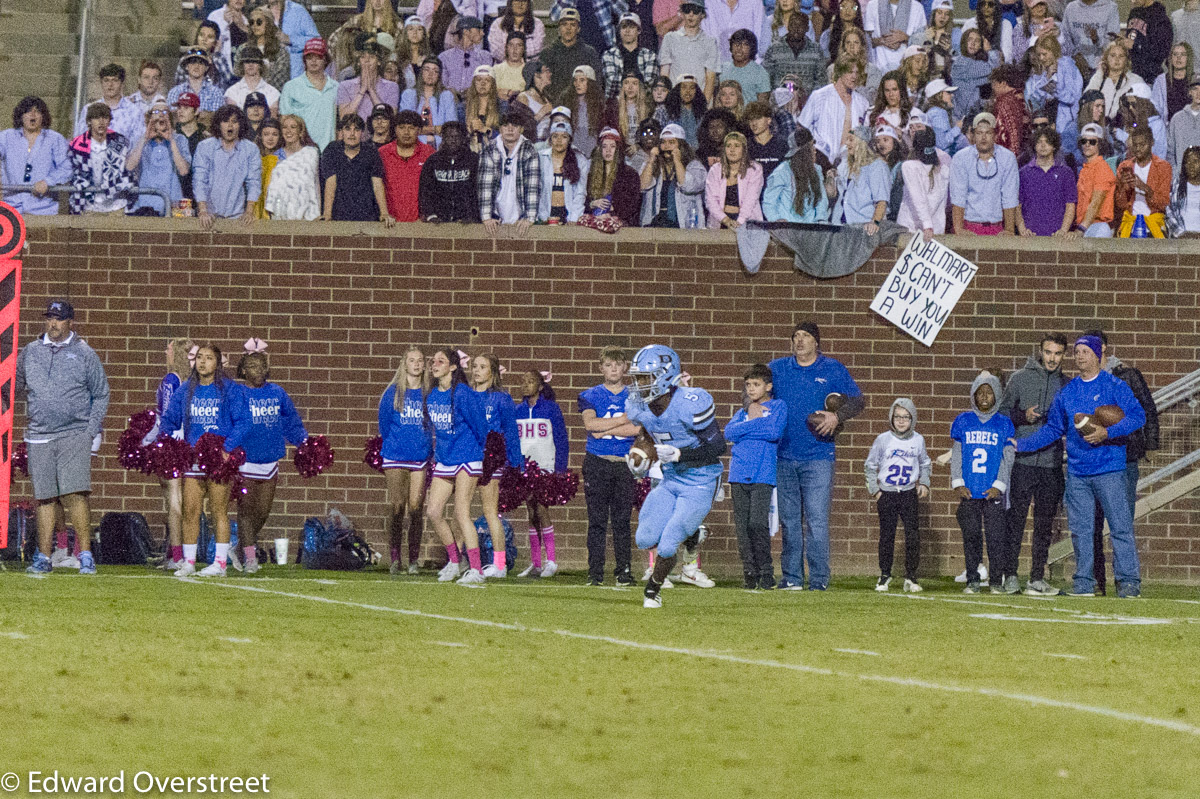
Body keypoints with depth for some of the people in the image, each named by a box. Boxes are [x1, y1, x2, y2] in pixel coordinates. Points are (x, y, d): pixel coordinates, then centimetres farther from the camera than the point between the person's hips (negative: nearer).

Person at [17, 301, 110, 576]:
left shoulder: (85, 354, 5)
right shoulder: (30, 352, 12)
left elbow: (101, 395, 8)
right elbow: (15, 385, 26)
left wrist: (93, 432, 1)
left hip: (75, 435, -3)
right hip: (39, 437, 3)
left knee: (75, 494, -13)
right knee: (44, 498, 4)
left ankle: (85, 555, -11)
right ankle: (43, 558, 8)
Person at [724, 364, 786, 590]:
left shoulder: (777, 407, 6)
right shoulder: (743, 411, 19)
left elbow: (774, 432, -11)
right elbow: (729, 432, 3)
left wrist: (747, 426, -3)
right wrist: (755, 422, -5)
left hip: (763, 475, -5)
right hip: (739, 474, 5)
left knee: (758, 523, -16)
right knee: (742, 526, 0)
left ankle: (766, 573, -7)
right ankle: (749, 574, 6)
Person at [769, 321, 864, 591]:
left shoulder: (833, 370, 4)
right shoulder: (777, 369, 9)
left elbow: (857, 400, 6)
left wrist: (837, 416, -12)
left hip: (818, 457, -3)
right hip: (784, 456, 3)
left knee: (816, 519, -9)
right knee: (789, 520, 6)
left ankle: (819, 579, -7)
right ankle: (791, 577, 13)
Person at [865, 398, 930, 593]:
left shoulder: (918, 440, 3)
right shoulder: (883, 440, -2)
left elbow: (925, 464, 19)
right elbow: (870, 465, 7)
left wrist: (924, 483, 4)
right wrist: (874, 489, 0)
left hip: (909, 494, 1)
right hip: (886, 494, -1)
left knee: (913, 535, -7)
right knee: (887, 535, 4)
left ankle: (911, 577, -1)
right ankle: (885, 575, 17)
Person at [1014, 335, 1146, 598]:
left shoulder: (1115, 386, 1)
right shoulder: (1067, 392, 15)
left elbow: (1137, 416, -8)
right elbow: (1053, 429, 21)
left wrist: (1107, 433, -19)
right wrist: (1020, 445, 15)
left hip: (1109, 470, -5)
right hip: (1077, 472, 5)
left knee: (1121, 526, -7)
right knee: (1080, 529, 3)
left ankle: (1128, 580, -4)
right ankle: (1084, 582, 9)